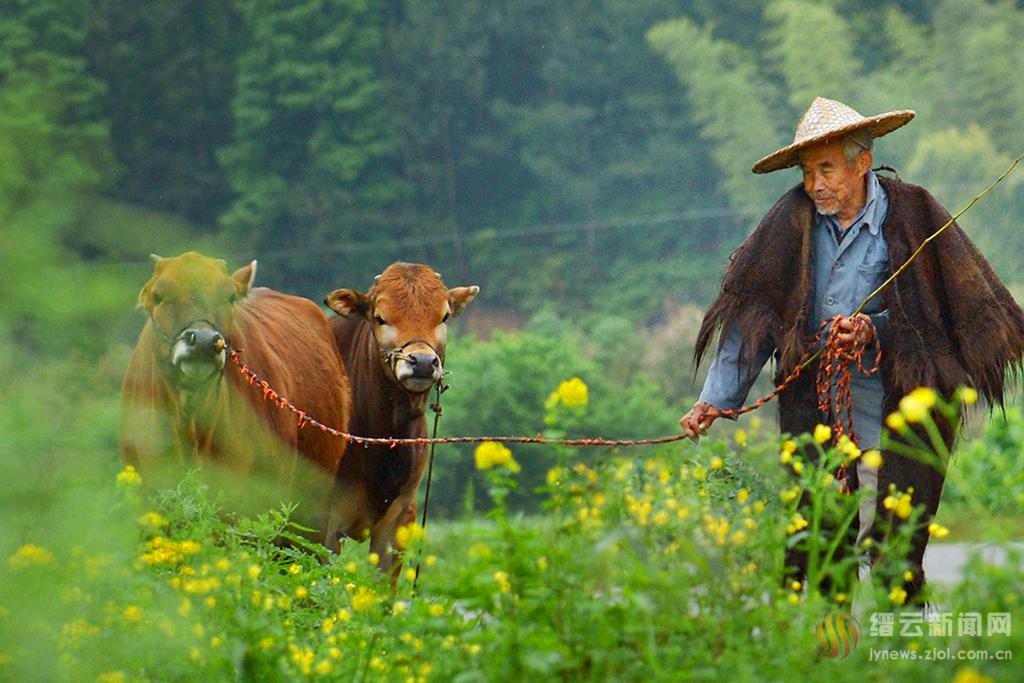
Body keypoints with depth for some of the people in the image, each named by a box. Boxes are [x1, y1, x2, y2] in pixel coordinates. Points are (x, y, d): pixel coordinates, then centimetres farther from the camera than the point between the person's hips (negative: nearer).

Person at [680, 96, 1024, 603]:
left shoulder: (910, 216, -3)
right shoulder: (794, 219, 4)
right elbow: (754, 312, 3)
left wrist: (874, 332, -18)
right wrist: (717, 398, -4)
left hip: (894, 406, -3)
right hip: (813, 405, 3)